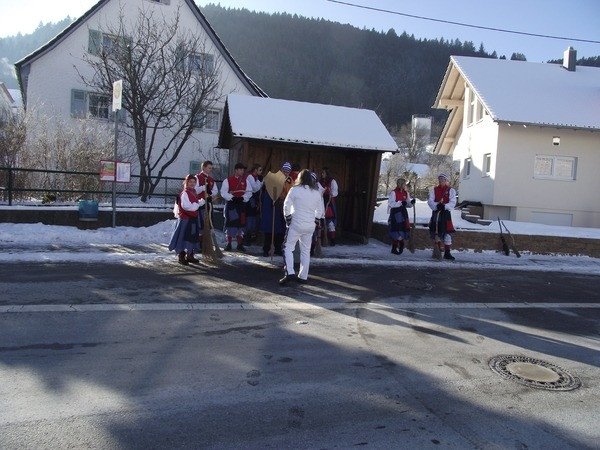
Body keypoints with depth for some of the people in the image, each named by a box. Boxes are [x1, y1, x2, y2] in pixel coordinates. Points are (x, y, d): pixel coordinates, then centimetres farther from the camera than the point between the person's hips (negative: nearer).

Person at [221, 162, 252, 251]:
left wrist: (243, 198, -14)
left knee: (240, 224, 5)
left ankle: (239, 244, 13)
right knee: (230, 224, 1)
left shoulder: (245, 180, 8)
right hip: (230, 205, -3)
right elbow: (223, 192, -7)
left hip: (241, 205, 3)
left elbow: (249, 192, 3)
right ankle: (229, 244, 12)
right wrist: (232, 198, -18)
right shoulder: (228, 180, -1)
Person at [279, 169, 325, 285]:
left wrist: (288, 220, 3)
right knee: (306, 251, 12)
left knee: (288, 247, 2)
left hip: (296, 224, -4)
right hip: (310, 226, 4)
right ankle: (303, 276, 14)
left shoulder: (295, 190, -6)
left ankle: (290, 273, -13)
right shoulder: (316, 192, 7)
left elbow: (287, 205, -8)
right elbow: (320, 211, 12)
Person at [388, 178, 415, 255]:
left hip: (403, 213, 6)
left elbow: (408, 204, 15)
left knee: (403, 229, 5)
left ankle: (400, 246, 18)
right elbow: (390, 203, -15)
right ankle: (394, 248, 3)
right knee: (396, 231, -6)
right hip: (395, 213, -6)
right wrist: (400, 203, -22)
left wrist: (411, 202, -6)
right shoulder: (394, 192, -8)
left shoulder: (406, 193, 12)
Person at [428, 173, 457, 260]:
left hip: (446, 213, -2)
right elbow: (430, 201, -1)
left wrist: (445, 206, -24)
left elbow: (453, 202, -6)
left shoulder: (451, 190, 3)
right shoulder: (434, 190, 10)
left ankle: (447, 253, -2)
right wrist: (436, 205, -20)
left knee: (447, 232, -7)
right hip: (436, 213, 2)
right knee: (436, 231, 8)